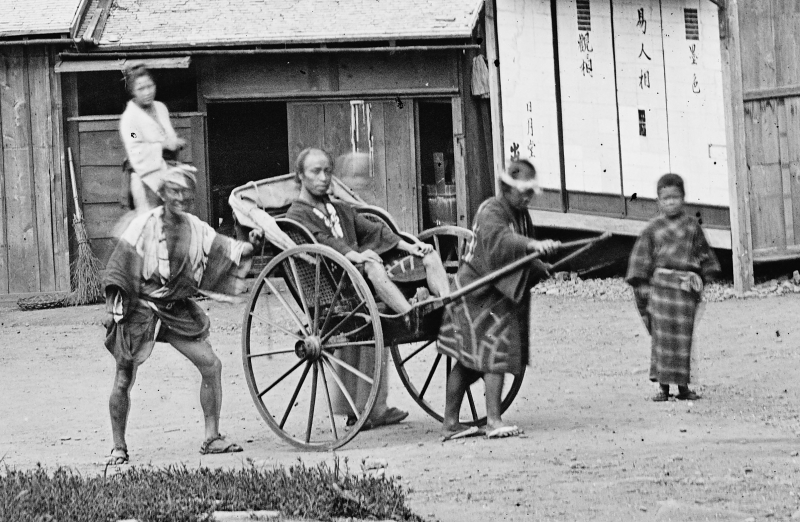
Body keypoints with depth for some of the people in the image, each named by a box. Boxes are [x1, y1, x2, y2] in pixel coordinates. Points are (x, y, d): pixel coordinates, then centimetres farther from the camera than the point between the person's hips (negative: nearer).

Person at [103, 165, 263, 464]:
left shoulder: (195, 228, 2)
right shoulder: (144, 226, -13)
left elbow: (227, 253, 4)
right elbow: (120, 267, -11)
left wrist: (250, 246, -14)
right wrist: (112, 307, -14)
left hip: (177, 310, 5)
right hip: (139, 308, -5)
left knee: (211, 366, -3)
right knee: (123, 381, -4)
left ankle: (211, 439, 8)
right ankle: (118, 447, 13)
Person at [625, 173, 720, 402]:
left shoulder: (691, 225, 8)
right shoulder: (653, 228, 5)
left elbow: (704, 256, 15)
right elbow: (641, 261, 7)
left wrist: (700, 281, 9)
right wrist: (642, 289, 2)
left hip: (686, 288, 1)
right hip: (661, 284, -1)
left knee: (683, 336, 4)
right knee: (661, 336, -6)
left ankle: (683, 386, 11)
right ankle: (663, 385, -3)